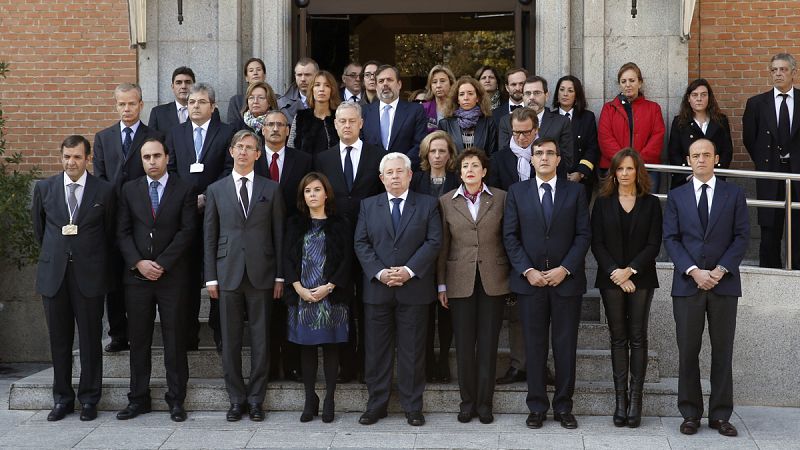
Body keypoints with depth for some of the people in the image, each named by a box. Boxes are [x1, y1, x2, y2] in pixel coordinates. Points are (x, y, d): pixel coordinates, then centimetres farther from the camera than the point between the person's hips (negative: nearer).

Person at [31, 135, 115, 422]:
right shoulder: (44, 188, 4)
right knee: (59, 339, 8)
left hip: (89, 275, -2)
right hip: (53, 274, 2)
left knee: (91, 339, 3)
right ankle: (62, 398, 19)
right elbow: (39, 228, 17)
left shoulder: (104, 191, -1)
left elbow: (110, 233, 8)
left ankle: (89, 399, 13)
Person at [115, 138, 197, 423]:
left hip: (173, 276, -2)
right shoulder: (130, 190, 10)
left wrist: (162, 263, -10)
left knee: (175, 340, 1)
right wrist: (138, 263, -8)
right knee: (139, 340, 6)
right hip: (137, 275, 2)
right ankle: (138, 399, 13)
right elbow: (123, 232, 6)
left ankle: (176, 400, 8)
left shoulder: (184, 190, 3)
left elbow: (187, 231, -4)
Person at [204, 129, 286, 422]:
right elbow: (210, 236, 7)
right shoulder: (216, 190, 9)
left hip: (261, 274, -1)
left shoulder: (271, 189, 7)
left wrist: (279, 276, 0)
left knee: (260, 340, 3)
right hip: (228, 274, 1)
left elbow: (278, 234, 5)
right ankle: (237, 399, 14)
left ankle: (256, 399, 13)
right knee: (230, 340, 4)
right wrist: (211, 277, 1)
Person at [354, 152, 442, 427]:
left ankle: (412, 407, 12)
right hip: (377, 289, 2)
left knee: (412, 350, 3)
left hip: (413, 288, -1)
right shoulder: (368, 206, 10)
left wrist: (409, 270, -14)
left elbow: (433, 242, -2)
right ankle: (376, 405, 14)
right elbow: (361, 244, 3)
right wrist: (379, 272, -11)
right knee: (377, 350, 5)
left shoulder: (427, 205, 6)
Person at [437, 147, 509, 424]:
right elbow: (442, 246, 6)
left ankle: (485, 403, 12)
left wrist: (513, 276, 2)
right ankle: (467, 402, 14)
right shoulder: (446, 202, 4)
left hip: (493, 282, 0)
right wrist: (441, 285, 4)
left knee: (488, 344, 3)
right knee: (464, 344, 3)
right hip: (460, 282, 1)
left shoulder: (501, 198, 2)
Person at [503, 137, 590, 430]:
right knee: (534, 346, 4)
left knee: (565, 345, 4)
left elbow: (583, 235, 1)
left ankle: (563, 407, 13)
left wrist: (565, 269, -10)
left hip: (566, 280, 0)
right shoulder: (517, 192, 6)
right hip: (529, 281, 0)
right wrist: (527, 270, -8)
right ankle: (537, 407, 12)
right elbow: (510, 236, 3)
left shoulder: (575, 192, 6)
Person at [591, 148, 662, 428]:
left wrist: (630, 270, -12)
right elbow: (597, 243, 1)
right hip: (610, 278, 1)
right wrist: (615, 273, -11)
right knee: (618, 338, 2)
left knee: (638, 338, -1)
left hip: (641, 279, 0)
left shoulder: (650, 204, 5)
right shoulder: (603, 203, 6)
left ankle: (635, 399, 2)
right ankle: (621, 400, 4)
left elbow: (653, 244, -1)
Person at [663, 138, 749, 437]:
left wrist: (720, 270, -11)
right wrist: (693, 271, -12)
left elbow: (742, 236, 1)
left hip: (724, 283, 0)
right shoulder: (676, 196, 8)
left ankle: (720, 415, 10)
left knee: (722, 351, 4)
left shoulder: (734, 194, 7)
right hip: (687, 284, 0)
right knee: (688, 351, 3)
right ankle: (690, 414, 11)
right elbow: (670, 238, 1)